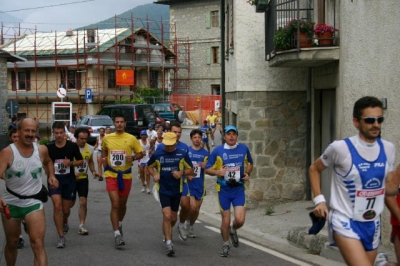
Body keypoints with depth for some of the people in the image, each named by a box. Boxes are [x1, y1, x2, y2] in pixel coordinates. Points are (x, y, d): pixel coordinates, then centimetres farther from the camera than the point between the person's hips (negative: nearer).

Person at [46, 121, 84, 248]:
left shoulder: (72, 146, -6)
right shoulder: (48, 147, -5)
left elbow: (81, 161, 4)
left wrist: (71, 163, -14)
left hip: (69, 179, 1)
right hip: (55, 179, -1)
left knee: (66, 209, 9)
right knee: (57, 206, -16)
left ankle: (65, 222, 47)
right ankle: (61, 237, -9)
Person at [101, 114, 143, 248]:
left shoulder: (131, 139, -4)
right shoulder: (107, 138, 0)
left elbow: (140, 153, 3)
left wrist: (133, 158, -17)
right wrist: (104, 159, -1)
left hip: (126, 175, 1)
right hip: (111, 175, -1)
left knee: (122, 204, 16)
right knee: (115, 204, -11)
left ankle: (119, 224, 44)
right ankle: (117, 234, -9)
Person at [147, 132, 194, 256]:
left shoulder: (182, 154, -3)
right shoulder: (157, 154, -3)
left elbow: (190, 169, 4)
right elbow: (149, 166, 12)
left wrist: (181, 173, -16)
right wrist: (154, 175, -8)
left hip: (177, 190, 2)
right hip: (163, 189, -2)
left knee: (173, 218, 13)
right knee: (167, 216, -16)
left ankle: (167, 233, 44)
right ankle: (169, 243, -12)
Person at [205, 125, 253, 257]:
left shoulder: (243, 148, -1)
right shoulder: (217, 151, -7)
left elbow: (250, 163, 17)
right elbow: (207, 169, -1)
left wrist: (247, 173, -2)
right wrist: (217, 172, -21)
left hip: (239, 189, 1)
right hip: (224, 190, -1)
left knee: (240, 220, -10)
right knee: (226, 220, 4)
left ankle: (233, 230, 26)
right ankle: (225, 244, 28)